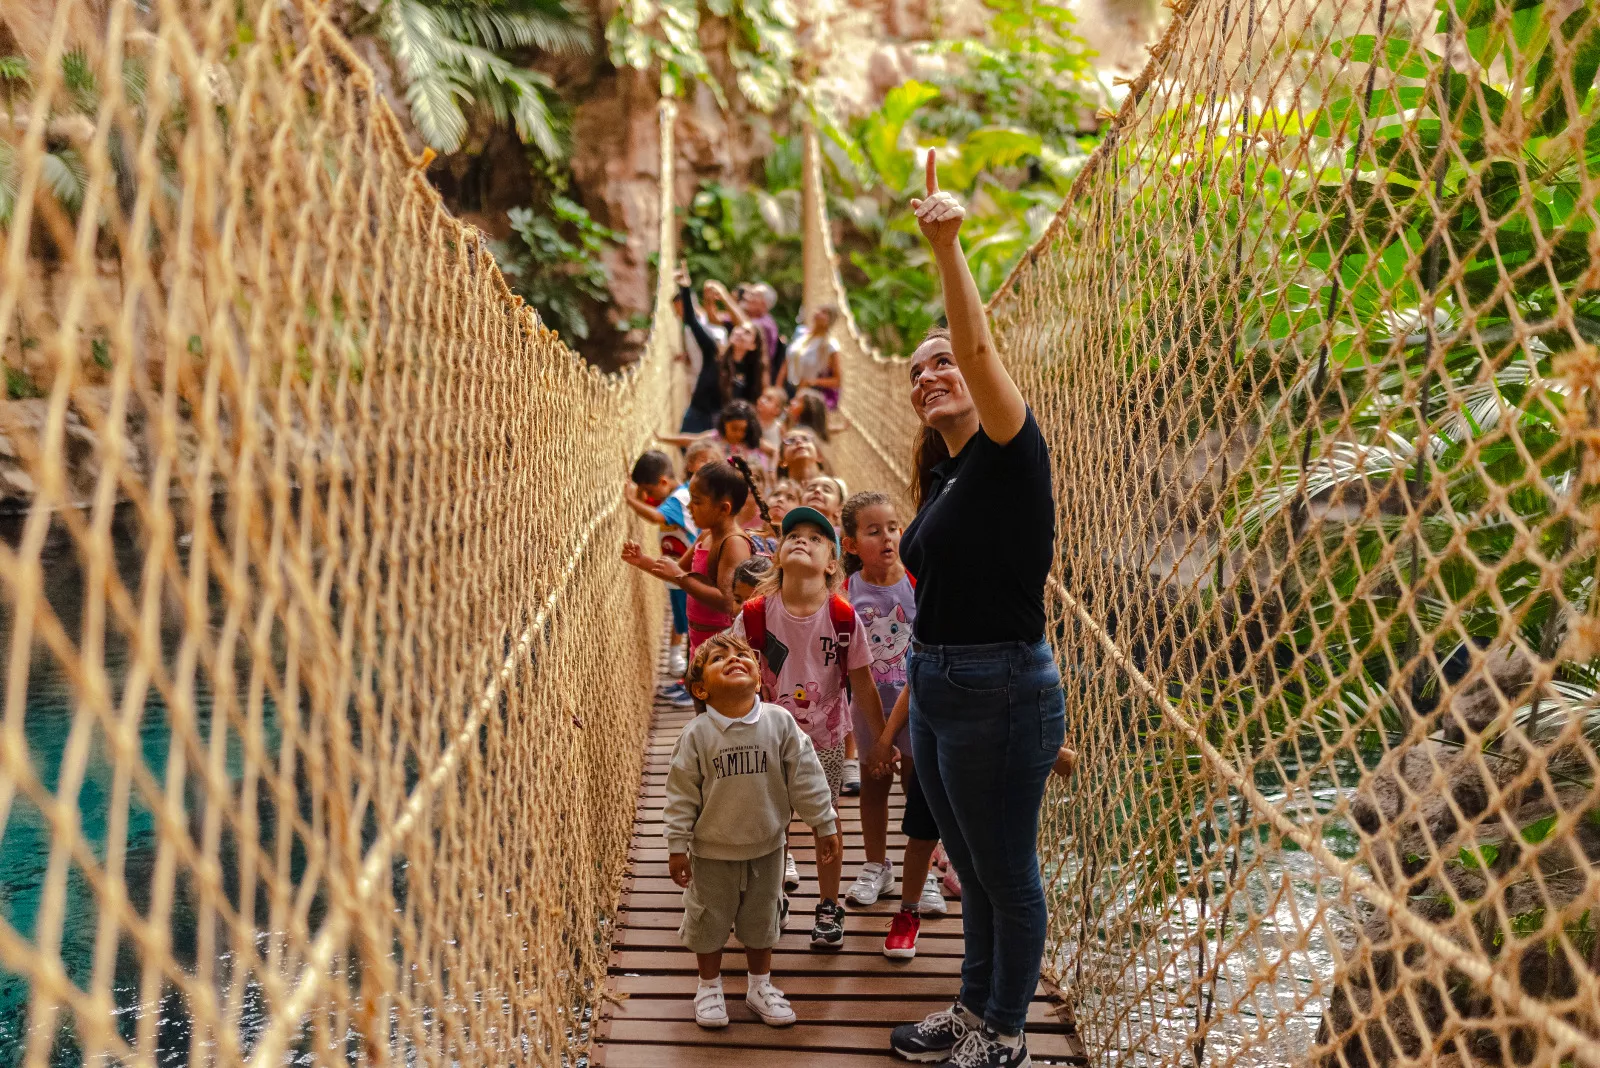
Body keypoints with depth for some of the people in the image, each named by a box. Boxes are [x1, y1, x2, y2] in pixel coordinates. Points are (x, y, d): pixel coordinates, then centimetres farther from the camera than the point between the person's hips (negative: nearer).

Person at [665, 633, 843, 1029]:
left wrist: (825, 825, -2)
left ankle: (760, 986, 39)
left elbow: (806, 777, -5)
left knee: (762, 920, 18)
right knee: (708, 920, 14)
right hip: (712, 852, -2)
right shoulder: (697, 734, -16)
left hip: (766, 847, 2)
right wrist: (677, 847, -8)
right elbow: (682, 793, -9)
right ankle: (710, 987, 37)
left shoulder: (780, 722, -12)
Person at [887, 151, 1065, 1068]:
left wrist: (947, 246, -39)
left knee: (1008, 876, 9)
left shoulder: (1010, 456, -12)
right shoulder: (944, 477, 12)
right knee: (973, 872, 22)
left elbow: (979, 347, -30)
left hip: (1001, 691, -8)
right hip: (939, 688, 8)